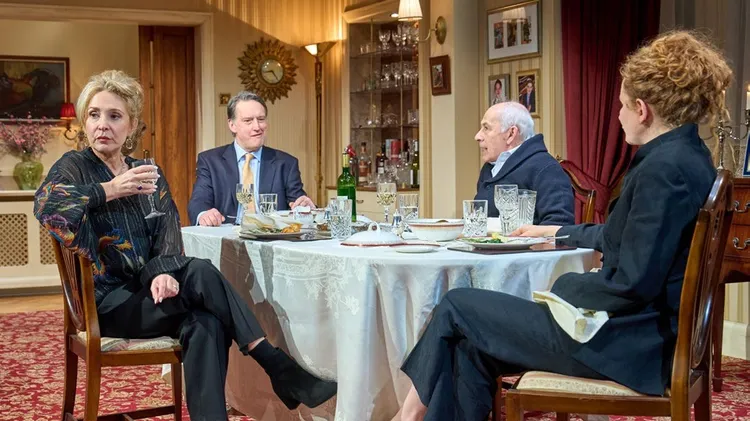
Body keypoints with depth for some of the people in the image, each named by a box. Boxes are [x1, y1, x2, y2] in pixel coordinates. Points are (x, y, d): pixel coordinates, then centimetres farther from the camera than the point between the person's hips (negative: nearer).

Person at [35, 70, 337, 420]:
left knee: (205, 324, -30)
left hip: (148, 291, 4)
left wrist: (163, 273, -21)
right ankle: (281, 370, -26)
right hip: (109, 303, -4)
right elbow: (45, 204, -23)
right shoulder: (75, 166, 0)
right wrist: (109, 191, -18)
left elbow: (168, 233, -1)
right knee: (200, 273, -28)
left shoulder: (149, 174, 13)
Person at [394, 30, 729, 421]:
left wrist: (563, 288, -8)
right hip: (644, 330, 9)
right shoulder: (689, 156, 10)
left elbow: (632, 284, -24)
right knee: (473, 342, 9)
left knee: (457, 308, 0)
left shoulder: (664, 168, -22)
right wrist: (558, 232, 31)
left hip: (627, 343, -9)